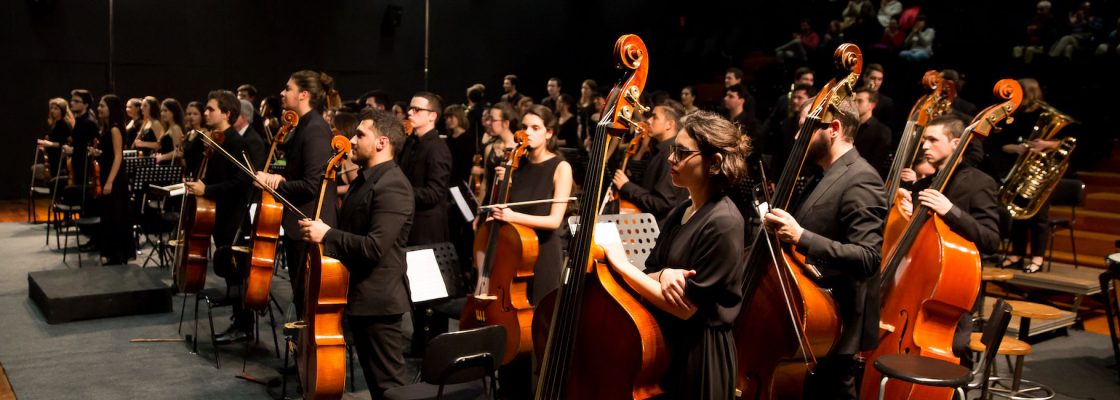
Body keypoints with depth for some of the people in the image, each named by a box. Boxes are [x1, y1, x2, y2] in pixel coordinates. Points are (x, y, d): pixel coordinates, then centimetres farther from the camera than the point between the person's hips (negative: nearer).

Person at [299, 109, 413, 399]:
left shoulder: (392, 186, -20)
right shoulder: (366, 179, 13)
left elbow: (374, 247, -27)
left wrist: (327, 235, -19)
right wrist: (322, 232, 5)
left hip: (378, 299, -10)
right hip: (361, 296, 10)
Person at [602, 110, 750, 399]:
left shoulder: (723, 224, -20)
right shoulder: (680, 212, 5)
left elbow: (685, 307, -21)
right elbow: (648, 275, 7)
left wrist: (621, 264, -18)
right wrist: (663, 275, -17)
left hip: (697, 357, -8)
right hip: (665, 345, 8)